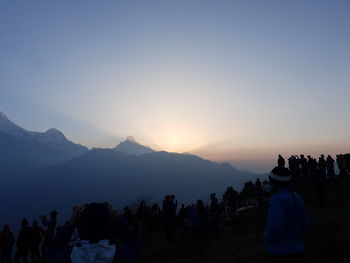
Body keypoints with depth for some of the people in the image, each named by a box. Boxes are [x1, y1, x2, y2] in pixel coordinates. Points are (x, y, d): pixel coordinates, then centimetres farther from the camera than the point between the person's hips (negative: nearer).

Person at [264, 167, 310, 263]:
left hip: (281, 252, -7)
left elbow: (275, 228, -26)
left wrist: (266, 236, -7)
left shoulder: (277, 199, -21)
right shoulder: (297, 197, 2)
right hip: (298, 250, 7)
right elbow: (304, 225, 8)